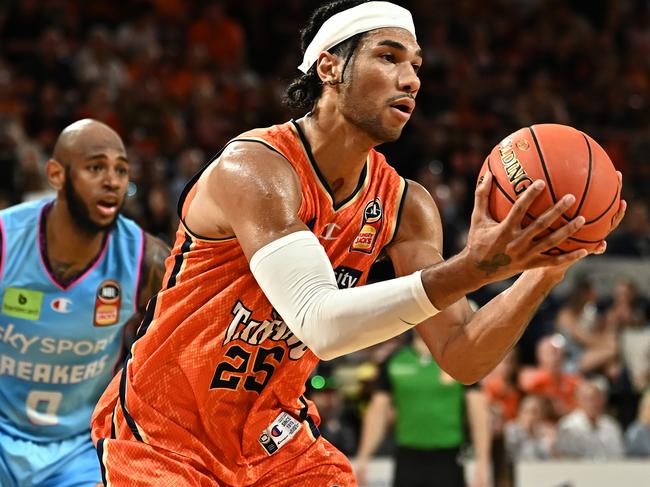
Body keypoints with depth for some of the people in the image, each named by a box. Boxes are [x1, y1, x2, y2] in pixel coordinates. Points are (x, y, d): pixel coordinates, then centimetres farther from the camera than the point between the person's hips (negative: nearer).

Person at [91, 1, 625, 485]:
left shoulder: (404, 206, -2)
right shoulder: (255, 169, -23)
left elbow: (461, 358, -6)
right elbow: (320, 322, -35)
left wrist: (545, 273, -22)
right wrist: (471, 270, -43)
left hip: (271, 439, 6)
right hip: (163, 433, -6)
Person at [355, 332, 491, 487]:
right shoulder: (393, 360, 5)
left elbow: (478, 411, -2)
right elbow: (378, 411, 8)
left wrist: (482, 462, -9)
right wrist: (363, 457, 3)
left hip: (447, 460, -2)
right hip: (408, 460, 2)